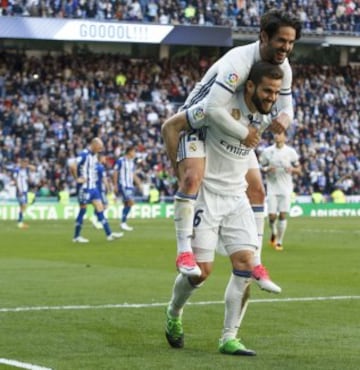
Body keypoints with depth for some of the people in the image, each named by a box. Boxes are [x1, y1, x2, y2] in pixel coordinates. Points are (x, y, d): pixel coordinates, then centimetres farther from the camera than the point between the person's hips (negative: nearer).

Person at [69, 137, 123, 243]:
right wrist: (77, 178, -20)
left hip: (93, 186, 9)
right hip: (84, 187, -9)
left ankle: (109, 234, 5)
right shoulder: (84, 154, -17)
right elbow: (72, 166, -29)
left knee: (100, 209, 5)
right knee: (83, 210, -1)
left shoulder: (94, 155, 11)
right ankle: (76, 237, 8)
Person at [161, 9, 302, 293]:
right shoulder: (239, 62, -33)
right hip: (199, 120, -8)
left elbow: (286, 106, 3)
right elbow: (213, 107, -41)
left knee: (256, 190, 2)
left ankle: (255, 263, 8)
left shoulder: (283, 67, -7)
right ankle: (184, 252, -26)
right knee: (193, 177, -30)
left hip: (234, 128, 8)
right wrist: (244, 134, -32)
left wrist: (284, 118, -22)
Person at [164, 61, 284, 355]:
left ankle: (229, 338, 2)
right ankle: (174, 314, 26)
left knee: (246, 264, -6)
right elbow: (172, 125, -15)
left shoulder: (266, 114, 2)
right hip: (206, 195, -6)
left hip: (236, 198, 6)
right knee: (201, 270, -6)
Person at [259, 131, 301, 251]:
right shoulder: (267, 151, 4)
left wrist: (292, 169, -13)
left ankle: (279, 241, 4)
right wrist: (267, 169, -11)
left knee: (283, 215, -6)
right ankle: (274, 233, 25)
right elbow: (261, 167, 11)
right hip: (272, 188, 0)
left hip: (286, 188, 0)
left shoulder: (290, 151, 3)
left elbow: (299, 169, 9)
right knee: (272, 215, -6)